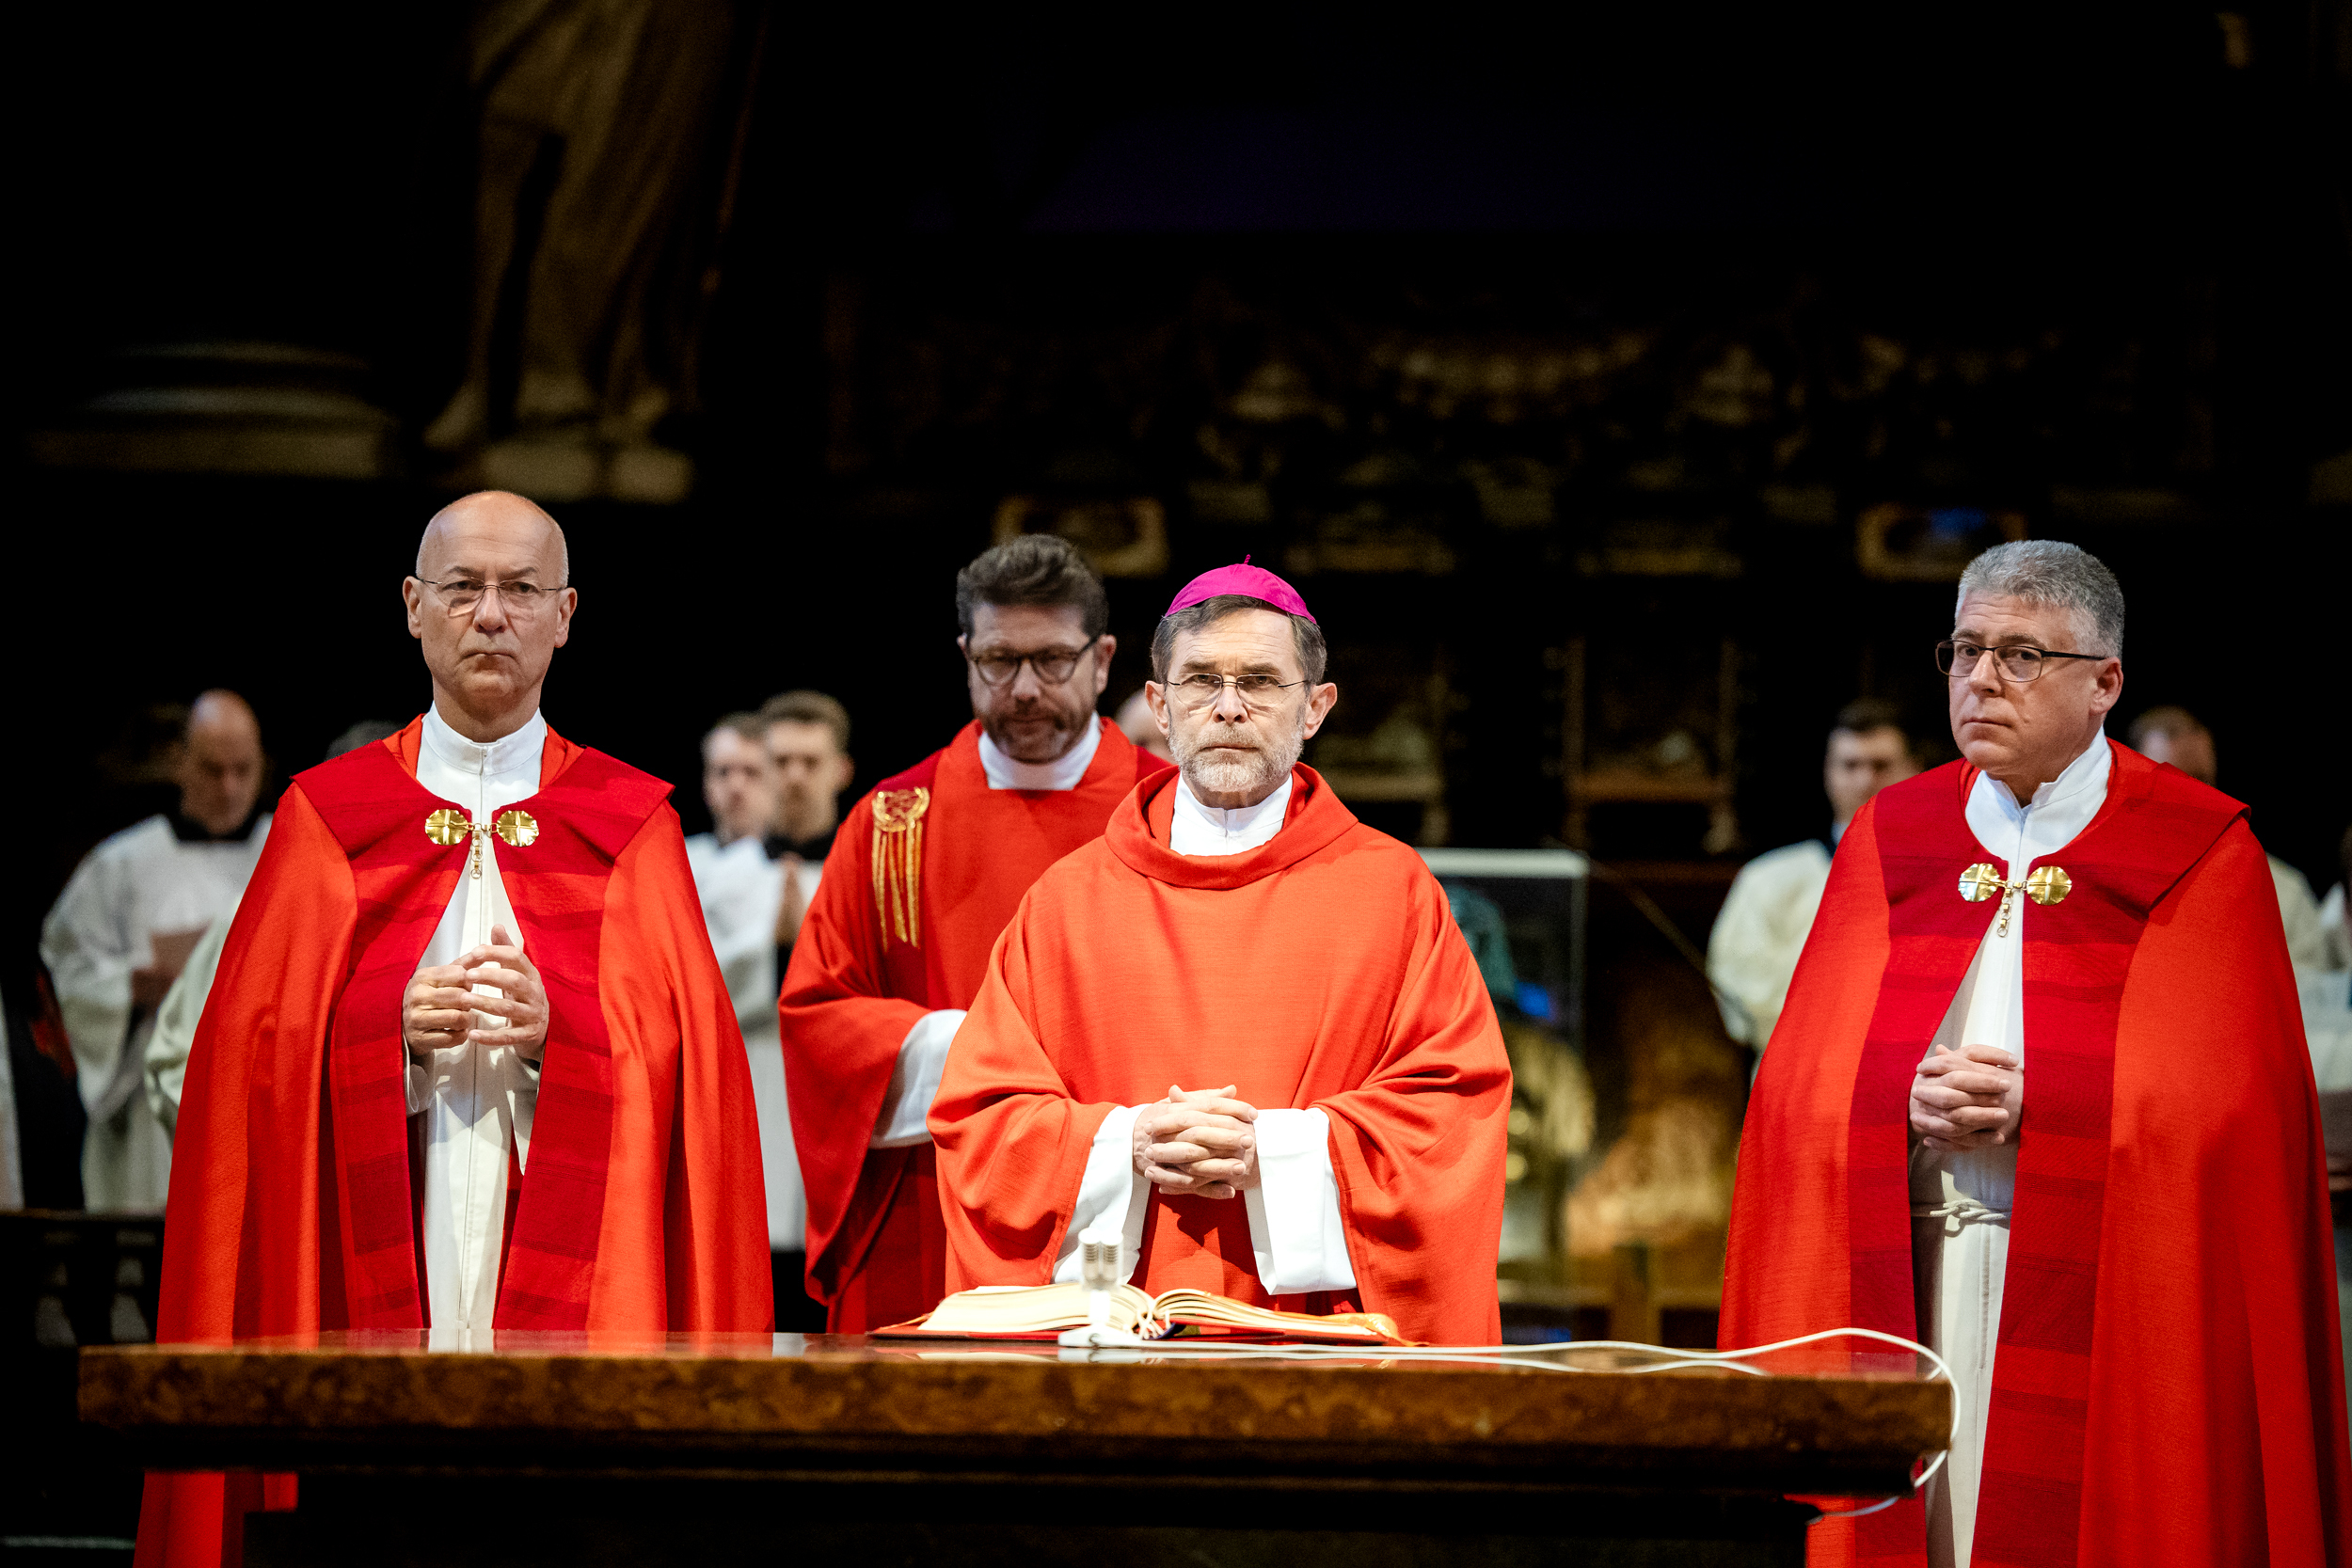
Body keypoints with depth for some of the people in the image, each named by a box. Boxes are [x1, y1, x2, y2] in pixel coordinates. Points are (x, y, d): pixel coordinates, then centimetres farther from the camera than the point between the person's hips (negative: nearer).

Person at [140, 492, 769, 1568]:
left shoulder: (629, 826, 9)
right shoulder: (330, 815, 10)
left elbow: (688, 1066, 2)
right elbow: (254, 1047, 4)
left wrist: (557, 1032, -15)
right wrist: (393, 1030, -13)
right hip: (371, 1299, 0)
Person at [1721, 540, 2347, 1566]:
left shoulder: (2200, 854, 2)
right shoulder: (1888, 838, 12)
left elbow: (2231, 1103, -6)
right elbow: (1800, 1085, 7)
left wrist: (2035, 1107, -16)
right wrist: (1913, 1107, -14)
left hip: (2099, 1300, -3)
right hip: (1899, 1290, 3)